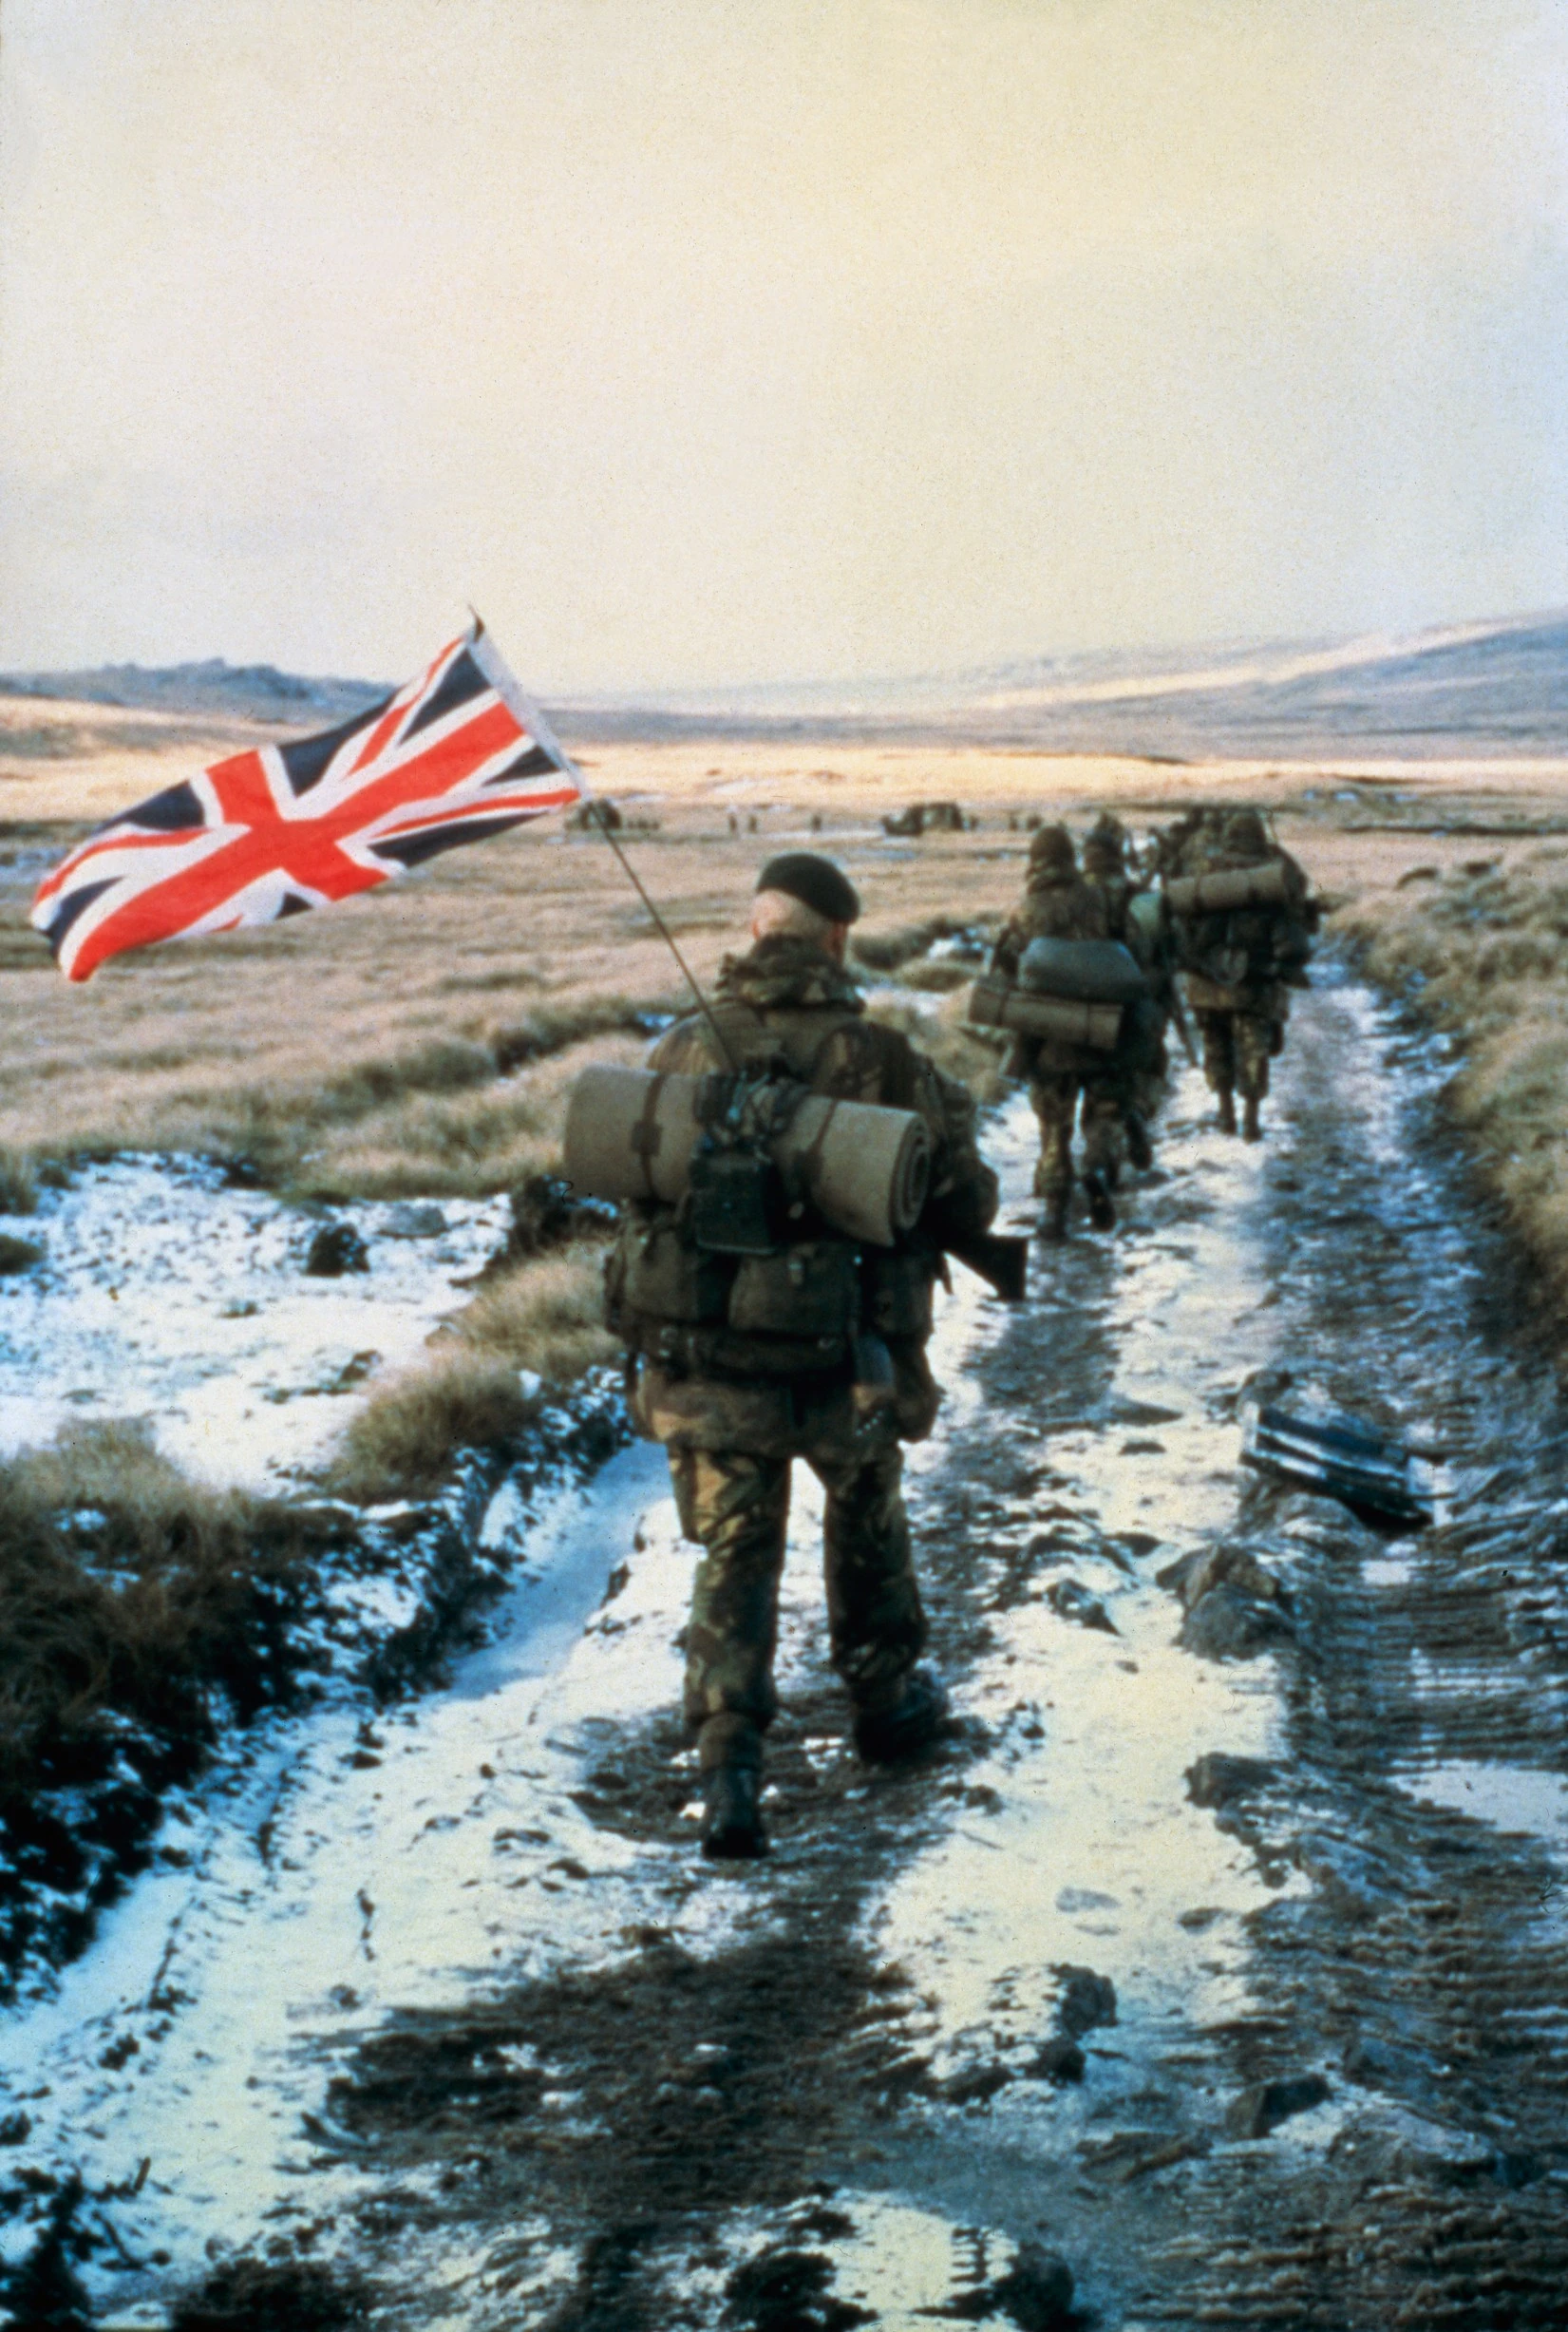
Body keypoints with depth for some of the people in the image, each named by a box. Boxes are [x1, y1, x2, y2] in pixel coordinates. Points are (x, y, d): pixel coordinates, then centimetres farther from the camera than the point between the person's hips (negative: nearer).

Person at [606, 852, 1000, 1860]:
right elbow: (966, 1209, -3)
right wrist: (951, 1119, 16)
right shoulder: (881, 1061, -10)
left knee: (735, 1556, 13)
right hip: (834, 1361, -1)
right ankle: (887, 1698, 42)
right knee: (867, 1514, 26)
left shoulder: (686, 1051, -3)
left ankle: (728, 1764, -1)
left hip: (695, 1360, 1)